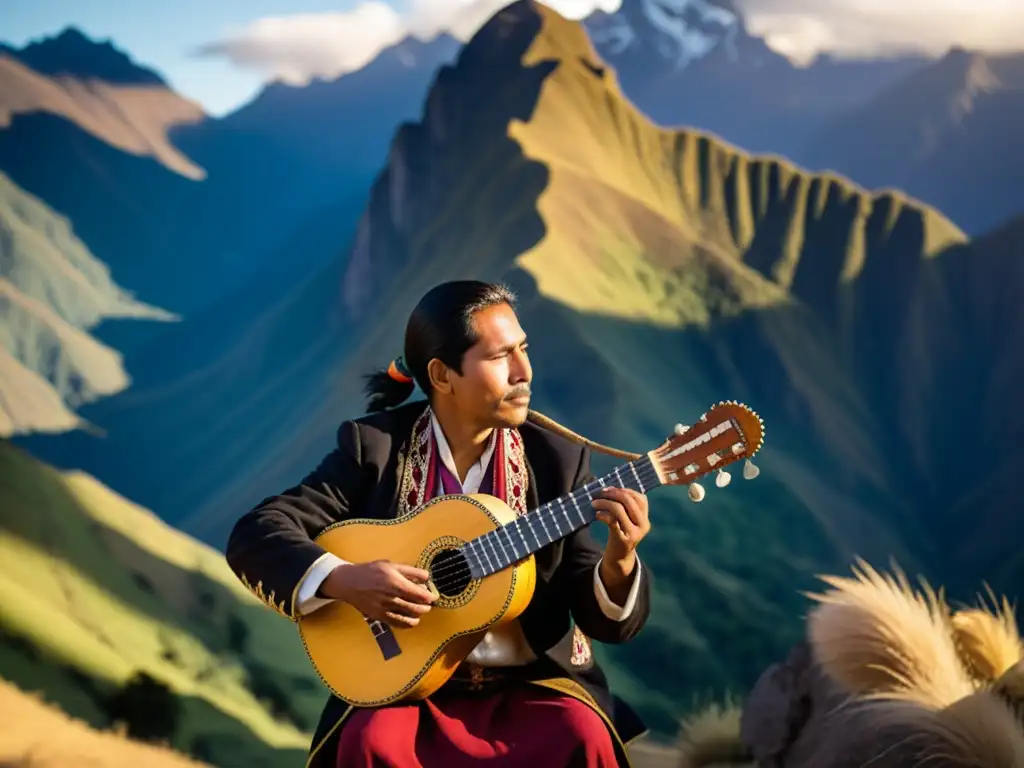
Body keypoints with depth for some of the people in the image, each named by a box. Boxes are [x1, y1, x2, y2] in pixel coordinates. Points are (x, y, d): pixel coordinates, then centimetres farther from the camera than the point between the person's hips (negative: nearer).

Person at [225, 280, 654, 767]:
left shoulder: (557, 458, 1)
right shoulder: (374, 445, -2)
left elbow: (606, 620, 0)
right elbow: (253, 537, -7)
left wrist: (619, 561, -23)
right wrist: (342, 581, -24)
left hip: (530, 685, 1)